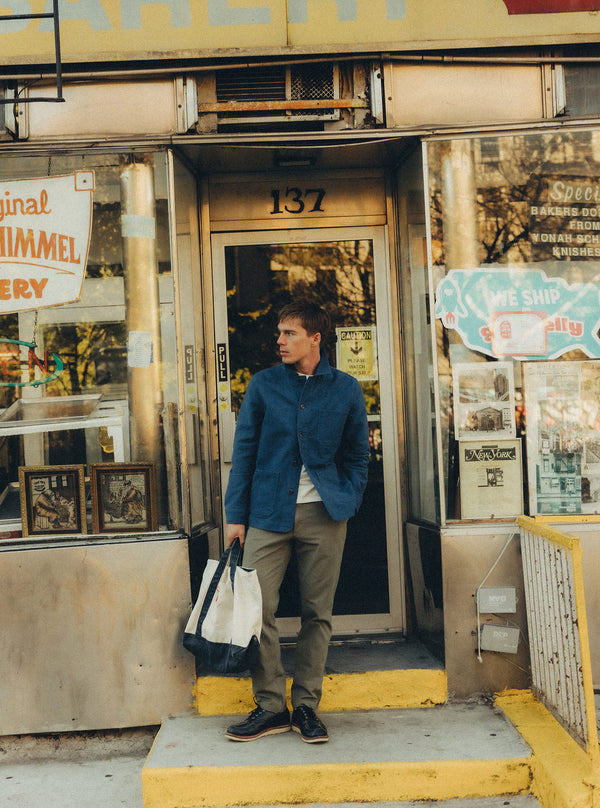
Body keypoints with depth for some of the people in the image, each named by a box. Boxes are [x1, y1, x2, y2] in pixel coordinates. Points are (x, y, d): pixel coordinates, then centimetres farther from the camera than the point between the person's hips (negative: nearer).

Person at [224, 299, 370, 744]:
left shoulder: (346, 389, 5)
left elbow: (358, 454, 11)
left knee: (318, 613, 5)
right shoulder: (263, 385, 5)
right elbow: (244, 451, 5)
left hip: (324, 515, 0)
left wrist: (345, 503, -3)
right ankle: (271, 707, 11)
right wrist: (236, 516, 1)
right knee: (257, 610, -3)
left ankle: (307, 706, 19)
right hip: (268, 512, 0)